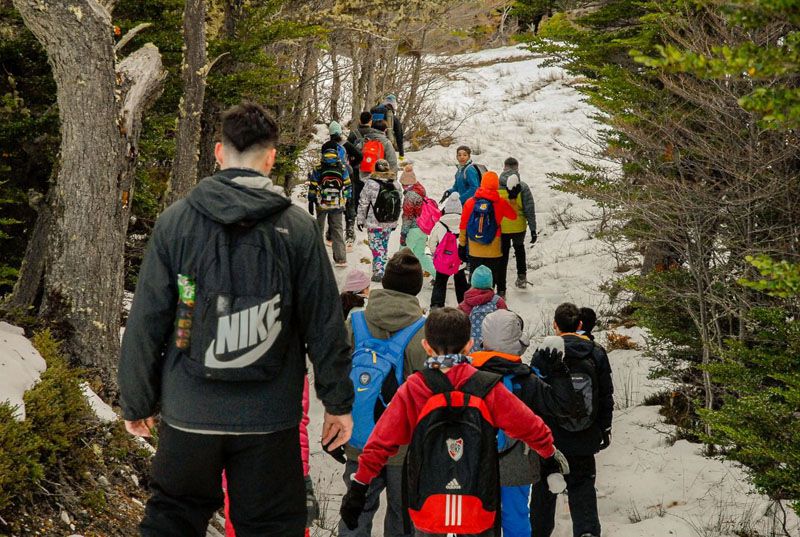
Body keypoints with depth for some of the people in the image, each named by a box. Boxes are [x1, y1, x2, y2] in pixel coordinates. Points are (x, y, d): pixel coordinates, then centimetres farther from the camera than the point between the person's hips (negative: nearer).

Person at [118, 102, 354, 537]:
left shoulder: (175, 222, -3)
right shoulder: (298, 227, -4)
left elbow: (146, 321, -1)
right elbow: (324, 322, -2)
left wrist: (136, 403, 10)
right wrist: (338, 402, 8)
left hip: (189, 414, 1)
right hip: (270, 416, 0)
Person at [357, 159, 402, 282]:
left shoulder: (370, 184, -14)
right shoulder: (396, 185, -2)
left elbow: (363, 204, -8)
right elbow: (400, 205, 6)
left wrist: (360, 220, 3)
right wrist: (395, 222, 17)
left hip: (374, 223, -4)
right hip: (389, 223, 4)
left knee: (376, 247, 2)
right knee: (384, 246, 17)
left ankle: (378, 272, -5)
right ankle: (381, 269, 26)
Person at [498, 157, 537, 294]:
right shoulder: (523, 187, -9)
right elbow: (530, 210, -8)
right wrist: (533, 229, -3)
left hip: (500, 228, 0)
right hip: (519, 227, 0)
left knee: (502, 257, 9)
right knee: (519, 247, 31)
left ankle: (501, 290, 7)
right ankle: (521, 275, 26)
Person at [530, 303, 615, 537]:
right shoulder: (596, 354, -2)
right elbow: (606, 396, 4)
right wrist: (605, 428, 15)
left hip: (550, 436, -2)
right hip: (585, 439, 2)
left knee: (545, 486, 14)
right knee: (582, 485, 11)